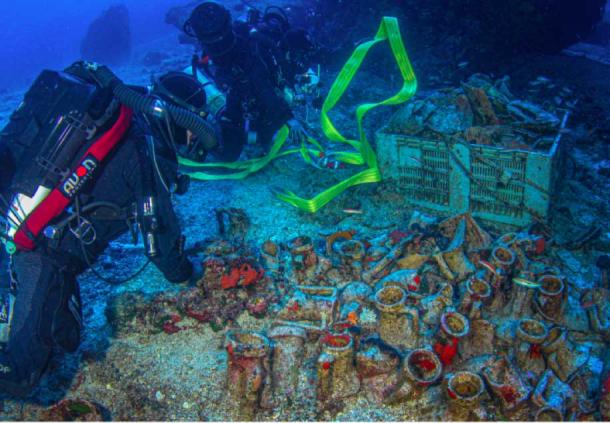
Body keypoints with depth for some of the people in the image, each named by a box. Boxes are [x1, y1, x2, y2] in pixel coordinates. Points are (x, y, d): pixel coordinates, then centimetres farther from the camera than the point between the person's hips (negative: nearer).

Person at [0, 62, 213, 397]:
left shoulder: (110, 112, 11)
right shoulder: (147, 151, -15)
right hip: (43, 255, -9)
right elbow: (159, 231, -10)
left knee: (65, 337, 22)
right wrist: (185, 273, 11)